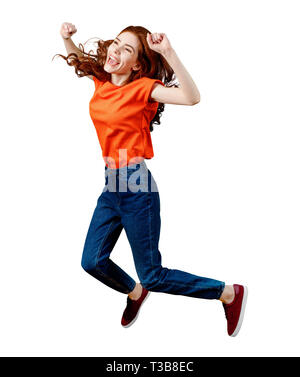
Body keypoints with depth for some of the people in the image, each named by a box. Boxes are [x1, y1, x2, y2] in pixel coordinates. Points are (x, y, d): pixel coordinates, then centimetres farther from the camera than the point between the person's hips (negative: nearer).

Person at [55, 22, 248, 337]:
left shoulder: (141, 87, -12)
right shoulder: (102, 80, 6)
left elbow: (191, 97, -29)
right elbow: (77, 59, 28)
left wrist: (168, 53, -34)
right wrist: (67, 37, 9)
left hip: (136, 186, -7)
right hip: (111, 184, 7)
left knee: (152, 276, 1)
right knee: (92, 261, 11)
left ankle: (229, 293, 18)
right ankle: (135, 293, 41)